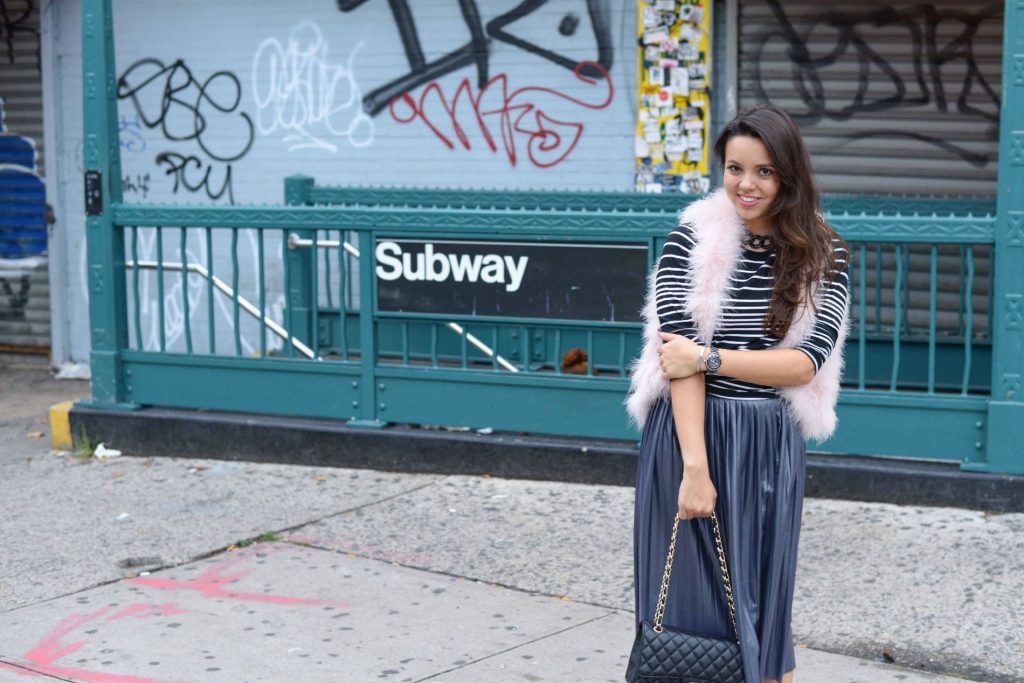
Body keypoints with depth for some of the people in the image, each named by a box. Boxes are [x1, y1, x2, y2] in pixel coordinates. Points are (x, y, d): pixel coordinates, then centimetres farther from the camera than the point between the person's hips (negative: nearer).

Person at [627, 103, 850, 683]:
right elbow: (679, 354, -11)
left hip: (770, 448, 1)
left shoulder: (824, 257, 2)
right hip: (690, 436, -1)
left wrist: (709, 358, -15)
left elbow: (807, 363, -8)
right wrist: (696, 466, -19)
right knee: (688, 601, 5)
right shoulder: (692, 242, -4)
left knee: (761, 603, 9)